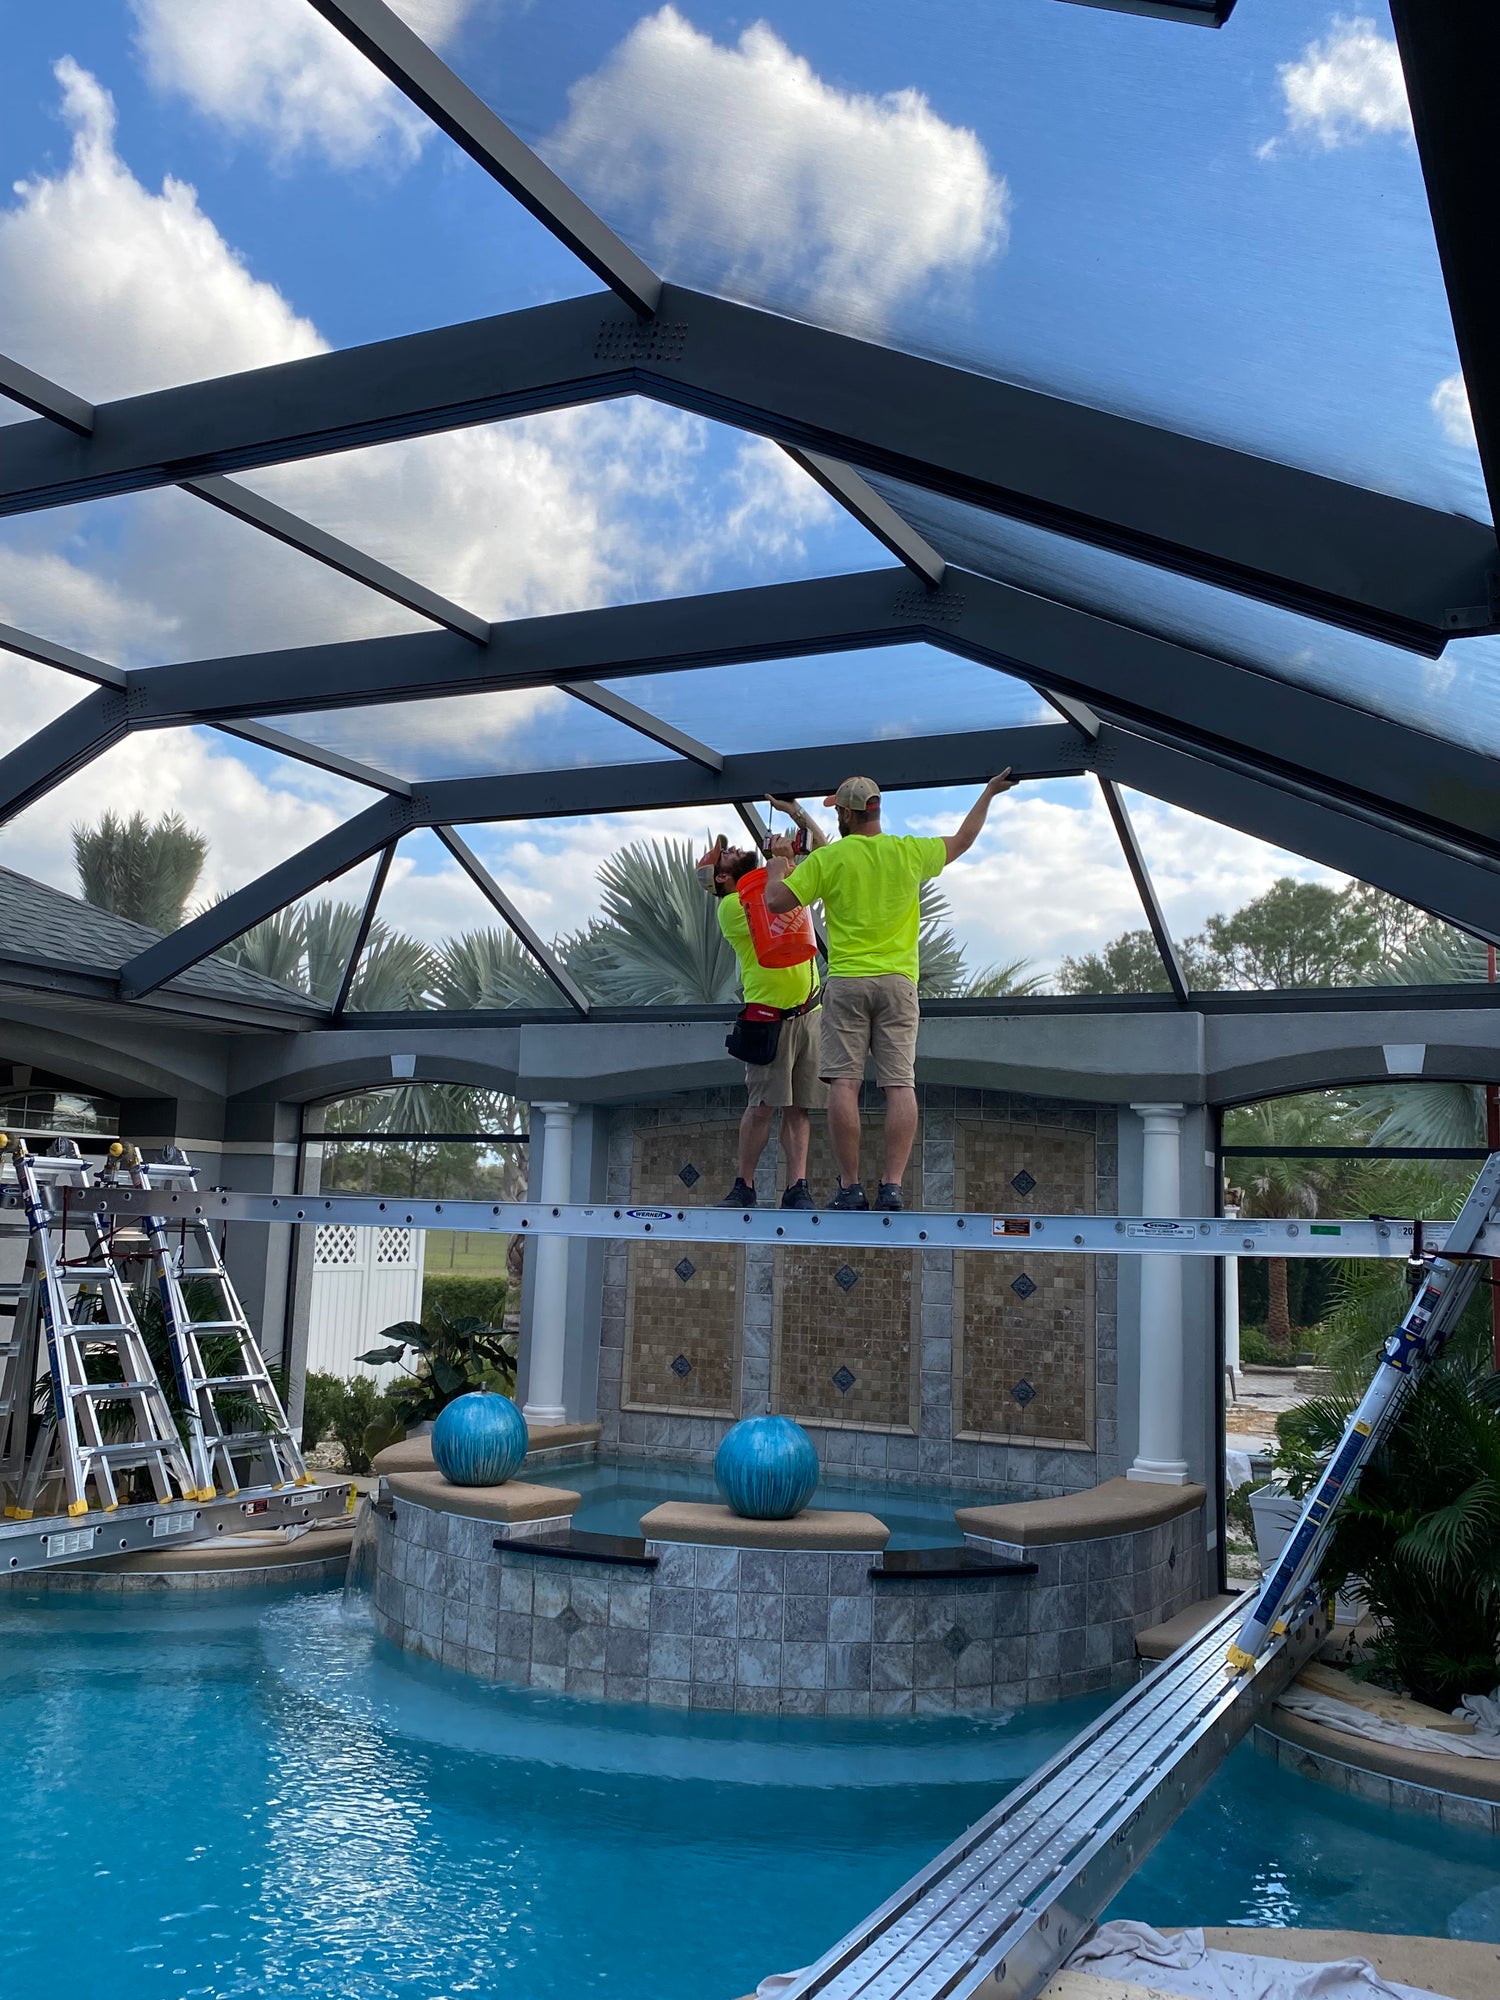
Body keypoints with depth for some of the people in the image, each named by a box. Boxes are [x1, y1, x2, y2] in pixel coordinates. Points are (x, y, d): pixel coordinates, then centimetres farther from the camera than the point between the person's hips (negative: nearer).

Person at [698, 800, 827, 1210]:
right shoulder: (730, 906, -1)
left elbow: (822, 850, 23)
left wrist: (795, 811, 13)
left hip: (808, 1011, 5)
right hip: (769, 1012, -5)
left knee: (799, 1108, 0)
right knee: (762, 1105, -9)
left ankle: (796, 1189, -1)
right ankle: (743, 1187, -2)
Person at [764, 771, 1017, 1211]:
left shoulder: (826, 859, -1)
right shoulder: (910, 851, 7)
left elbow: (775, 901, -2)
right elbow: (962, 840, 24)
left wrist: (779, 860, 17)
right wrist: (989, 793, 38)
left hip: (847, 982, -2)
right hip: (899, 982, 2)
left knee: (844, 1082, -3)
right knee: (900, 1084, -2)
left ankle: (850, 1186, -6)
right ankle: (892, 1186, -9)